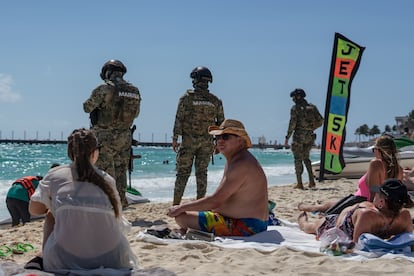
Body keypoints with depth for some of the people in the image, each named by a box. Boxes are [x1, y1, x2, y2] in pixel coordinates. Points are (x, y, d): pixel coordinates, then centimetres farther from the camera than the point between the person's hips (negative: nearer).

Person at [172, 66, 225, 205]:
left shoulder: (186, 98, -5)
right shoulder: (216, 101, 5)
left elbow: (179, 119, -7)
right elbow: (221, 122, 6)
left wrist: (175, 138, -3)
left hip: (188, 141, -2)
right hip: (206, 142, 2)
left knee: (183, 172, 3)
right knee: (202, 172, 8)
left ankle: (176, 203, 2)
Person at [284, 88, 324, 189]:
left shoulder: (295, 108, -7)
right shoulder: (312, 107, 9)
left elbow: (292, 124, -13)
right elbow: (321, 121, 9)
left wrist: (287, 138, -10)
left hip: (299, 136, -5)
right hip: (310, 136, 5)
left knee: (298, 159, 2)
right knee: (306, 158, 20)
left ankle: (299, 184, -1)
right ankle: (311, 181, 11)